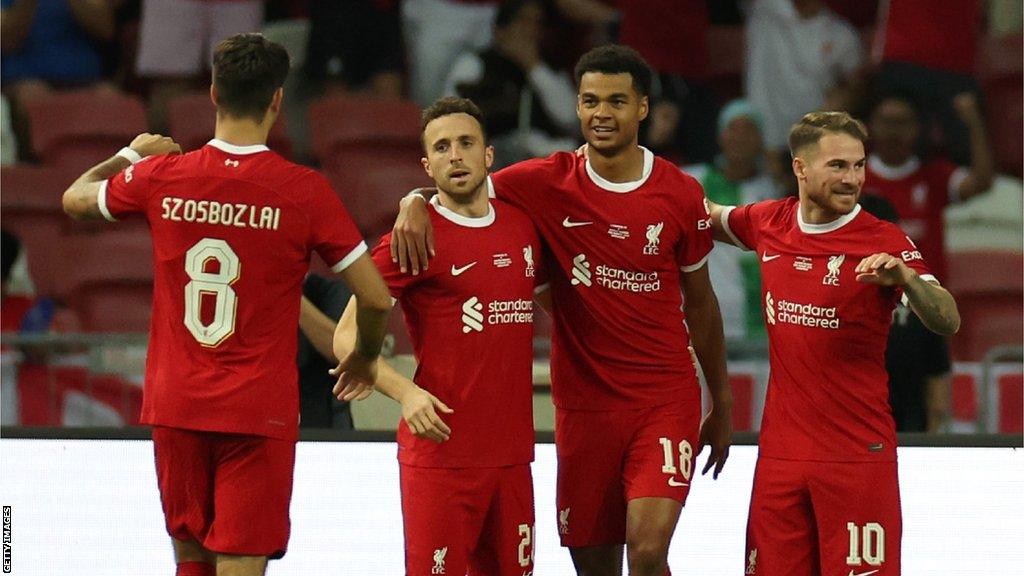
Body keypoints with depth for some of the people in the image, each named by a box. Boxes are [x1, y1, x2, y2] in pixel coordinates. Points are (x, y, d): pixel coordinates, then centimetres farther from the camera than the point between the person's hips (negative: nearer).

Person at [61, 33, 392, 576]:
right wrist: (363, 359, 15)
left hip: (173, 408, 3)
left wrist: (132, 154, 38)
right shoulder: (304, 191, -9)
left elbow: (76, 198, 20)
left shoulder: (161, 177, -2)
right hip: (259, 413, -3)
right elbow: (376, 298, -6)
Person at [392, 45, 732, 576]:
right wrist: (415, 201, -21)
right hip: (584, 403, 1)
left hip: (667, 398, -1)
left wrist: (722, 406, 15)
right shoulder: (549, 183, -2)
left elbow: (699, 301, 11)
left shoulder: (680, 195, 0)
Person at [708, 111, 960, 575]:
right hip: (781, 447, 4)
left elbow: (948, 323, -19)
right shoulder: (770, 223, 5)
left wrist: (903, 278, -35)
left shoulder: (884, 241, -9)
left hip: (857, 451, -4)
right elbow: (710, 219, 29)